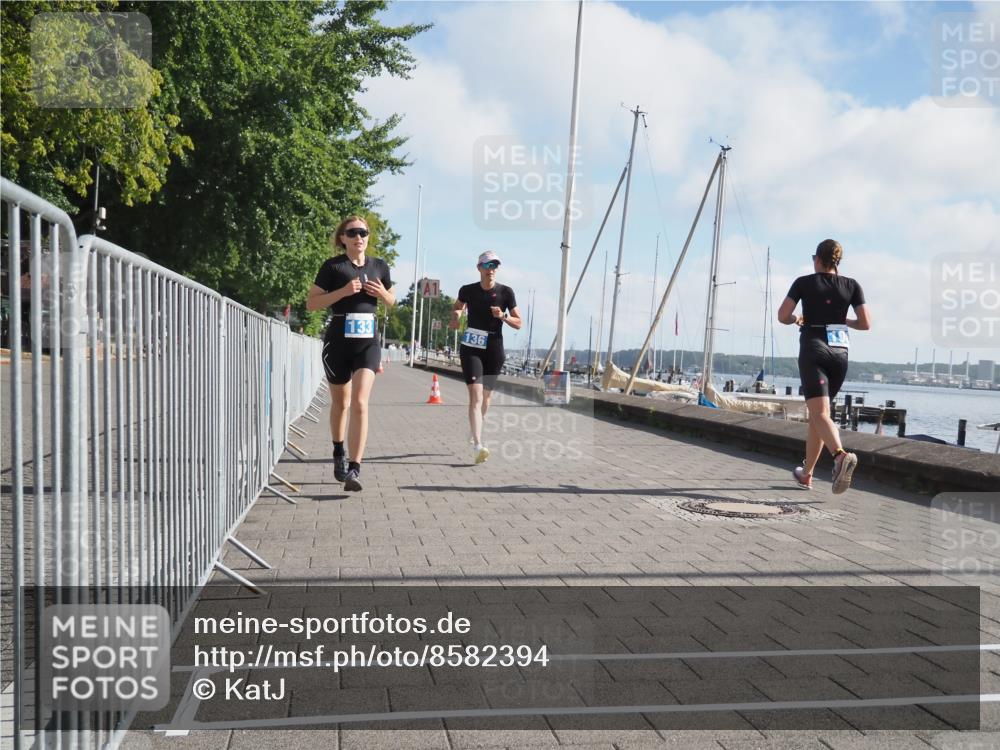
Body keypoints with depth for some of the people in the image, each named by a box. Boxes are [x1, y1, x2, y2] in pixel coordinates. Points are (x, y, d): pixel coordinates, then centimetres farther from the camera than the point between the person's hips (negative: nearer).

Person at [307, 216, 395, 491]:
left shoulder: (379, 266, 8)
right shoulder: (333, 266, -3)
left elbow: (391, 301, 21)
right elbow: (311, 303, -5)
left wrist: (382, 293, -2)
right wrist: (343, 291, -17)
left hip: (368, 340, 1)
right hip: (338, 339, -1)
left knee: (360, 403, -14)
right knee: (340, 403, 14)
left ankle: (353, 470, -15)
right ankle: (339, 453, 38)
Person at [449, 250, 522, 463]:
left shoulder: (506, 292, -2)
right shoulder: (468, 290, 1)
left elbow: (518, 323, 2)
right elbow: (457, 307, 22)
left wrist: (503, 316, -17)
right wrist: (455, 317, 0)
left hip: (494, 349, 1)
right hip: (471, 348, -1)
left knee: (486, 396, 15)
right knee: (475, 395, -16)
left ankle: (475, 433, 41)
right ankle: (478, 446, -24)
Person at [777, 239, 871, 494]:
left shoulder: (804, 282, 1)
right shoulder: (852, 285, 7)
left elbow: (782, 316, -3)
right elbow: (866, 323, 2)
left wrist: (797, 319, 19)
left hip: (813, 350, -4)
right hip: (840, 352, 4)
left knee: (820, 414, -14)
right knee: (817, 412, 16)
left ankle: (841, 455, -43)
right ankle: (806, 473, 23)